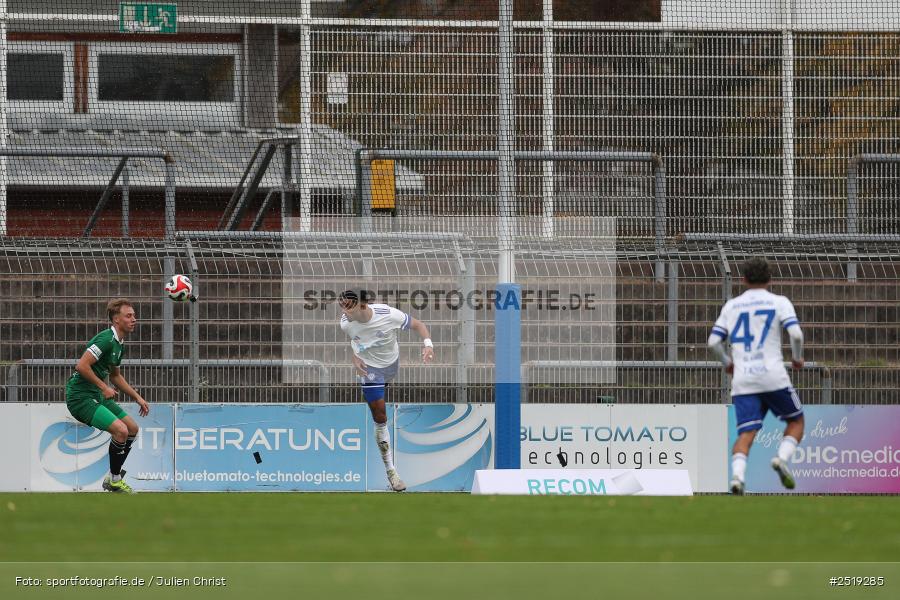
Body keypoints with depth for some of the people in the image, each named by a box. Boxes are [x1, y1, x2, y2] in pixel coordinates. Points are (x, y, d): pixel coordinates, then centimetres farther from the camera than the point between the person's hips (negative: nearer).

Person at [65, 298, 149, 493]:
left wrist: (138, 398, 25)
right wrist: (104, 387, -19)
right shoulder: (106, 339, -19)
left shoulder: (119, 344, 13)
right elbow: (82, 366, -27)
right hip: (80, 396, -10)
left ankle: (113, 478, 20)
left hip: (97, 396, 10)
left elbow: (115, 375, 28)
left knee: (132, 428, 11)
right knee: (121, 430, -21)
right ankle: (114, 479, -5)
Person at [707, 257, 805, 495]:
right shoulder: (779, 302, 5)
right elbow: (796, 333, -9)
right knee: (795, 421, 17)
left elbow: (713, 342, 10)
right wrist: (797, 358, 9)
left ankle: (737, 476, -29)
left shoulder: (731, 306, 14)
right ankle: (782, 458, -9)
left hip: (742, 379, 2)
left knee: (746, 433, -3)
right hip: (773, 377, -2)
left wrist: (728, 363, 27)